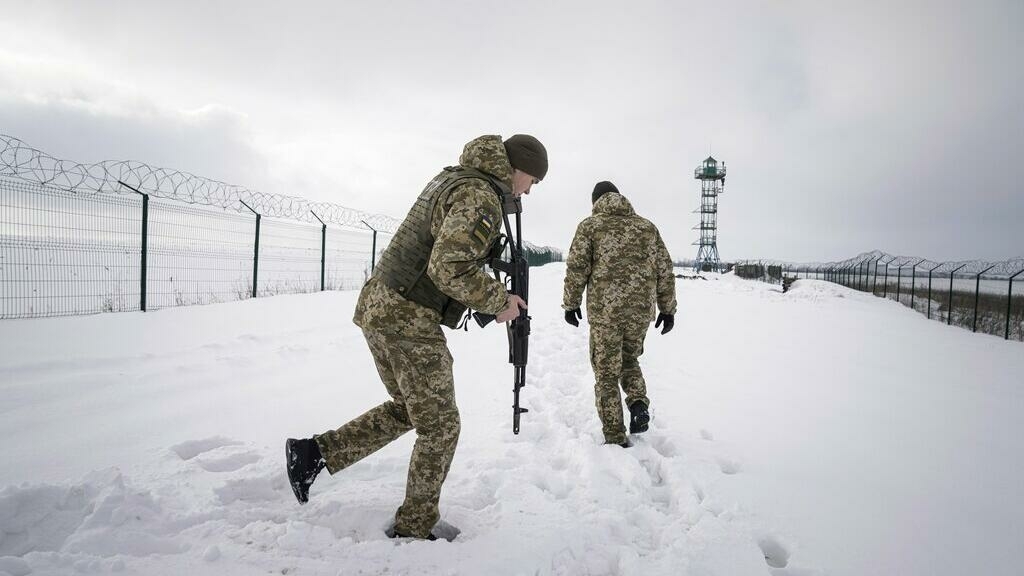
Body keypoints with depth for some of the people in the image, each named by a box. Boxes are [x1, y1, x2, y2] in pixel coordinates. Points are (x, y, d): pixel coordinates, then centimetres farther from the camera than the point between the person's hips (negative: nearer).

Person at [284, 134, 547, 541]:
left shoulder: (451, 177, 16)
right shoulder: (481, 197, -14)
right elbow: (450, 268, -25)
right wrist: (499, 301, -11)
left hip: (377, 307, 9)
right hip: (410, 319, -9)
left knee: (407, 409, 23)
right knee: (439, 426, 5)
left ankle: (316, 453, 19)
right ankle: (414, 529, 17)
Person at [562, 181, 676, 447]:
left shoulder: (590, 225, 2)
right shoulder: (647, 226, 12)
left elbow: (576, 268, -4)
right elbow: (665, 269, 11)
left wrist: (571, 303, 6)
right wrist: (668, 308, 16)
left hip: (604, 309, -3)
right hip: (642, 310, 4)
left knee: (607, 373, 7)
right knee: (629, 359, 26)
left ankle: (616, 438, 8)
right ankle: (639, 403, 2)